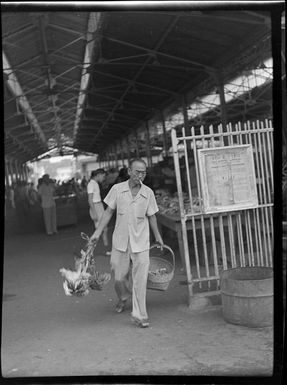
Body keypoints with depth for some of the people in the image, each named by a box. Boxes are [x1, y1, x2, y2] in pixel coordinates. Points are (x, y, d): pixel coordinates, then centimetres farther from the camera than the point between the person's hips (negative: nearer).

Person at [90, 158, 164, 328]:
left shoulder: (148, 193, -4)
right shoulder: (117, 189, -5)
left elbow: (151, 216, 9)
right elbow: (109, 211, 5)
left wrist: (158, 236, 18)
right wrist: (98, 232, 3)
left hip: (141, 242, -1)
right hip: (121, 240, 1)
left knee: (140, 279, -3)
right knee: (120, 276, 10)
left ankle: (139, 315, 8)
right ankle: (124, 297, 43)